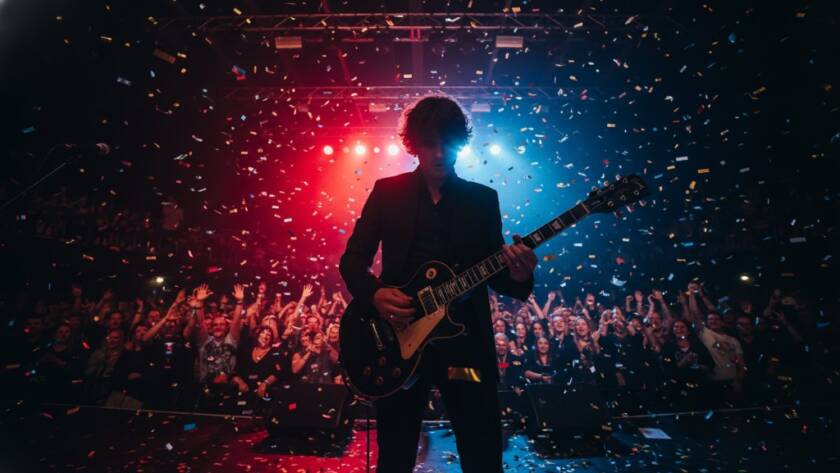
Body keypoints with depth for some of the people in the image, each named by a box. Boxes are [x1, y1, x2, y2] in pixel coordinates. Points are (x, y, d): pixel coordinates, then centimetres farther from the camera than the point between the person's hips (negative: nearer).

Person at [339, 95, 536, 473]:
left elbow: (493, 274, 4)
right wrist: (375, 294, -17)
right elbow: (352, 259, 3)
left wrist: (517, 275, -18)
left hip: (465, 339, 1)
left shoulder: (483, 198, 6)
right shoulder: (387, 191, 4)